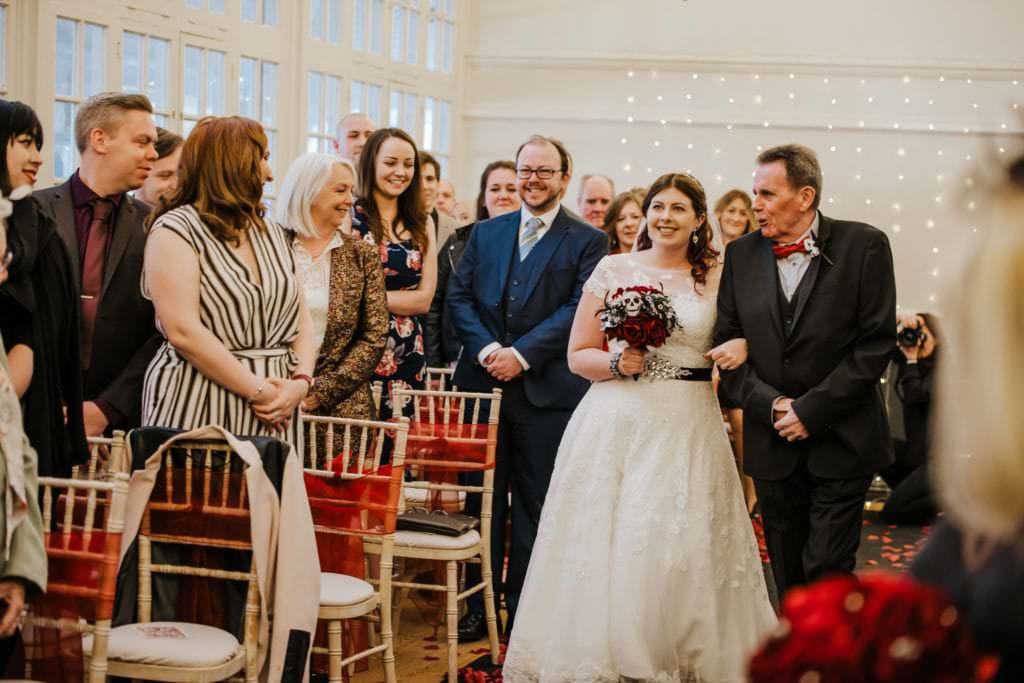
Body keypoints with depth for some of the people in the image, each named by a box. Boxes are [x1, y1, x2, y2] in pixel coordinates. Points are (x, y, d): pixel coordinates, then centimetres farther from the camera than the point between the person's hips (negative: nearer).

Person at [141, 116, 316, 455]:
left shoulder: (273, 234, 17)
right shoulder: (175, 229, -5)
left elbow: (301, 321, 14)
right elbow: (183, 331, -15)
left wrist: (300, 383, -6)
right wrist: (257, 390, -15)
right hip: (200, 413, -5)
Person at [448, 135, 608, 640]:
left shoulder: (587, 241, 1)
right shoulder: (485, 233, 12)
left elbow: (580, 309, -9)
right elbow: (458, 296, 5)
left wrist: (522, 354, -17)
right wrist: (486, 349, -11)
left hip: (546, 389, -3)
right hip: (483, 383, 3)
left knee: (534, 506, 5)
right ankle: (479, 606, 17)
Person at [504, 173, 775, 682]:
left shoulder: (719, 277, 6)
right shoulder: (613, 269, 5)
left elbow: (747, 331, 14)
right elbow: (577, 355, 7)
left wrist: (742, 347, -8)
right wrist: (617, 363, -13)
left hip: (689, 429, 0)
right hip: (617, 423, 0)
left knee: (682, 547, -4)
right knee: (607, 541, -1)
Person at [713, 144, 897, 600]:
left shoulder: (863, 246, -5)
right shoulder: (742, 254, 5)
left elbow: (876, 342, -9)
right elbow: (727, 342, 5)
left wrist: (812, 410, -13)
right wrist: (770, 404, -9)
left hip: (841, 441, -3)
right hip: (772, 443, 4)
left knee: (828, 570, -6)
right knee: (787, 576, 11)